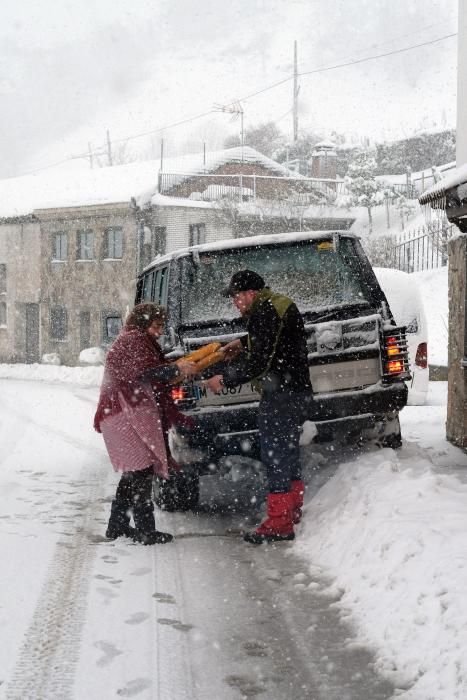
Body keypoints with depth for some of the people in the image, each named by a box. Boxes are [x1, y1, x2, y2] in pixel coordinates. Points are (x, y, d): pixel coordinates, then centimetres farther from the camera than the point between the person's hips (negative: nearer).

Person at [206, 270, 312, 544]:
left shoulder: (264, 313, -17)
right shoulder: (282, 305, 15)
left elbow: (260, 362, -21)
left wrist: (225, 380, -14)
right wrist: (243, 344, 24)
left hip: (280, 395, -11)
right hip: (296, 391, 11)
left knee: (276, 456, -7)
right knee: (289, 454, 19)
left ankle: (279, 524, -4)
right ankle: (293, 513, 29)